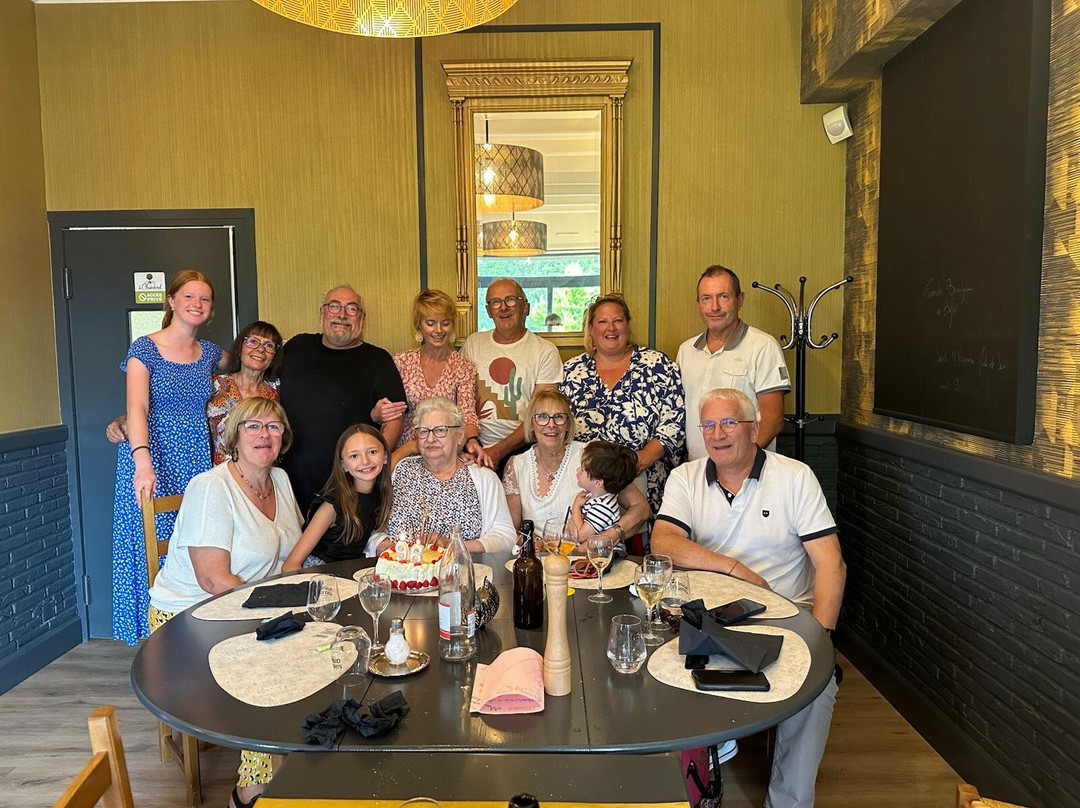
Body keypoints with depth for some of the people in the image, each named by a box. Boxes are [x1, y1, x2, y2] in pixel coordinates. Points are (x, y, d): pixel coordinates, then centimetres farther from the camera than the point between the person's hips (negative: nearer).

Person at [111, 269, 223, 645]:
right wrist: (142, 461, -29)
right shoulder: (144, 348, -3)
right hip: (152, 456, -4)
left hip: (197, 460, 4)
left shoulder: (210, 353, 10)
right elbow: (137, 408, -16)